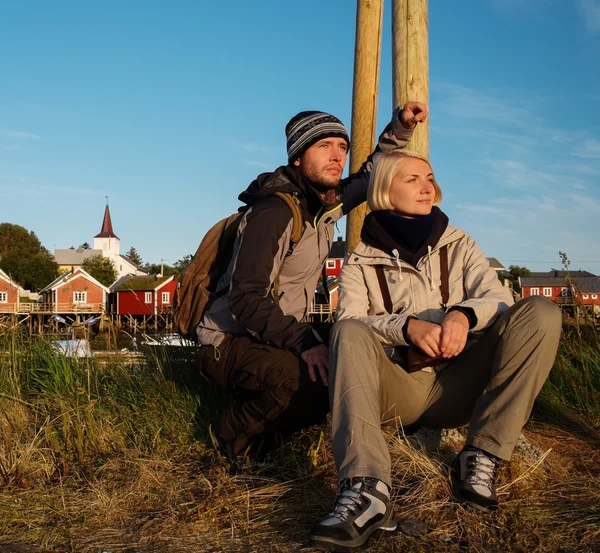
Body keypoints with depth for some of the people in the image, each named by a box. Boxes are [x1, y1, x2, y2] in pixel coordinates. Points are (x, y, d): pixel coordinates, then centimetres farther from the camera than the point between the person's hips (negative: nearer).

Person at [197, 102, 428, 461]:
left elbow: (371, 178, 23)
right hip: (231, 342, -9)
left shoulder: (326, 202, 5)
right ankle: (234, 437, -7)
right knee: (310, 378, -35)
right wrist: (303, 343, -37)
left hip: (283, 335, 9)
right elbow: (246, 299, -27)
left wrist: (401, 127, 9)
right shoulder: (275, 213, -21)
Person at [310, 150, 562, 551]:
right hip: (398, 390, -1)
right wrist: (407, 326, -28)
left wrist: (464, 314, -24)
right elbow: (349, 324, -9)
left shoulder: (460, 246, 15)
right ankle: (367, 488, -45)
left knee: (540, 313, -18)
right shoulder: (361, 262, 9)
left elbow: (500, 298, -1)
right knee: (351, 331, -30)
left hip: (457, 388, 2)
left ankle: (482, 457, -21)